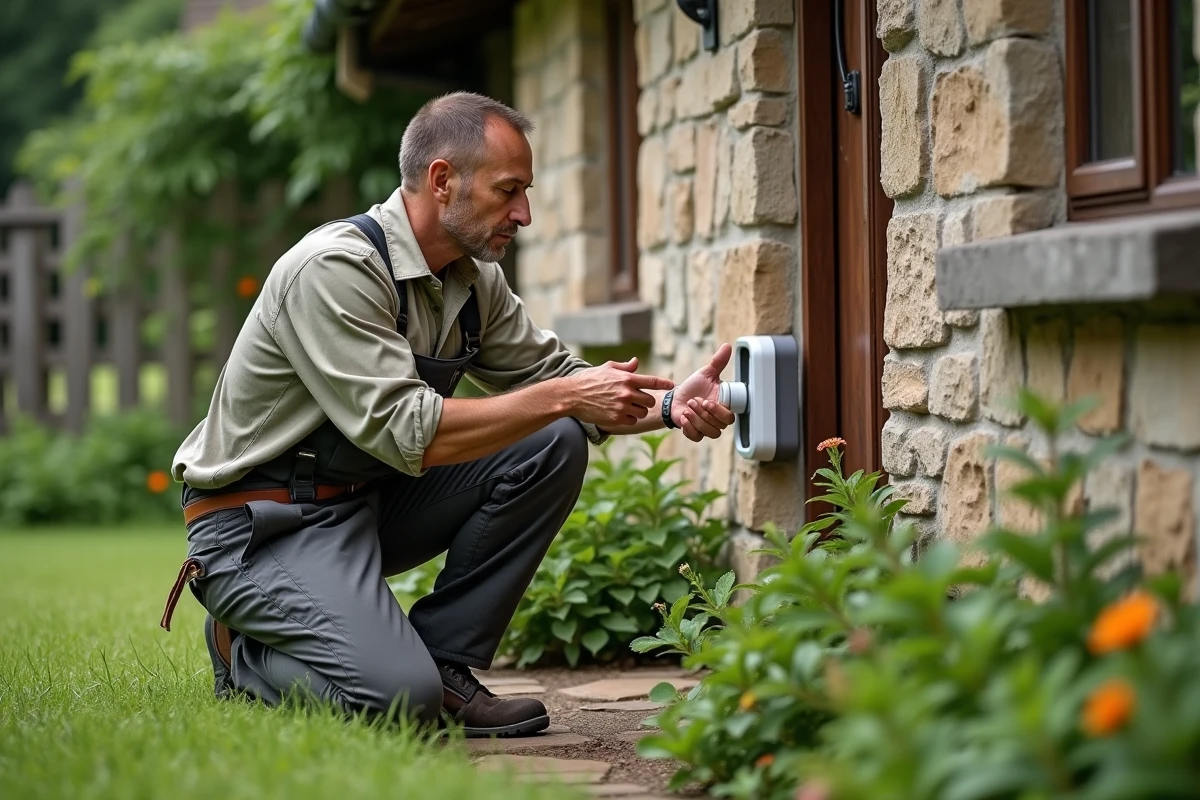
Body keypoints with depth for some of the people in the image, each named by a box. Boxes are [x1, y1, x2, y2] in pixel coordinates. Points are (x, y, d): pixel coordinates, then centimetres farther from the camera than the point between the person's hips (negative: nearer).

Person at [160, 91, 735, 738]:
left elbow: (551, 377, 9)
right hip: (262, 525, -8)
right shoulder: (334, 268, -23)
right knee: (399, 696, -28)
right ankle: (249, 655, 4)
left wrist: (667, 405, -10)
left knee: (554, 447, -6)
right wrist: (565, 397, -28)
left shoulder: (474, 279, 3)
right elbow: (405, 433, -29)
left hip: (369, 501, 8)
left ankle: (444, 662, -3)